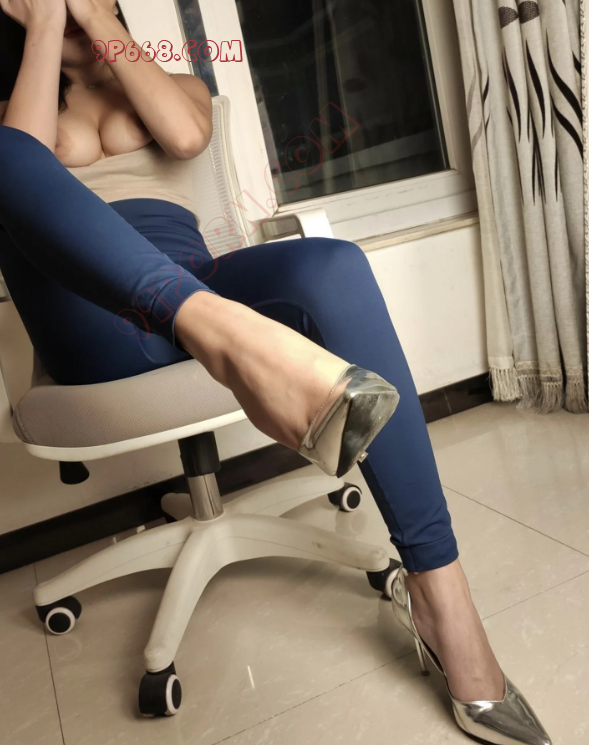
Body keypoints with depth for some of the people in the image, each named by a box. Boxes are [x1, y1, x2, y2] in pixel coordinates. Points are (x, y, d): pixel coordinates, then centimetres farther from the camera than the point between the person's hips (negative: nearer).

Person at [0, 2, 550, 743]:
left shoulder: (170, 83, 29)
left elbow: (186, 133, 1)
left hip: (190, 286, 1)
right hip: (93, 328, 0)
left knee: (333, 265, -30)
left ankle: (438, 590, -30)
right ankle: (225, 332, -55)